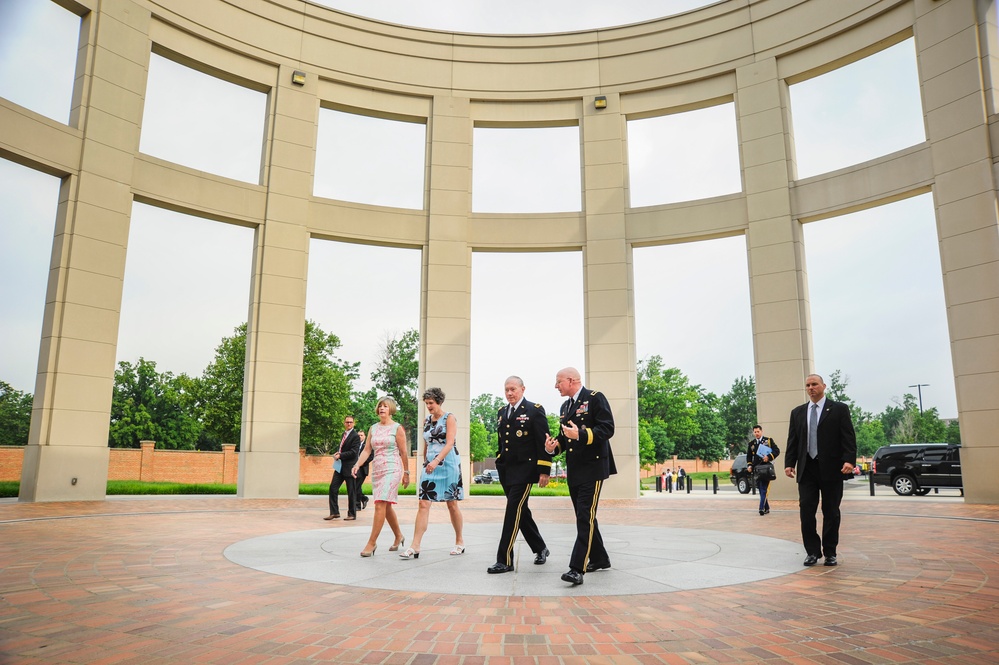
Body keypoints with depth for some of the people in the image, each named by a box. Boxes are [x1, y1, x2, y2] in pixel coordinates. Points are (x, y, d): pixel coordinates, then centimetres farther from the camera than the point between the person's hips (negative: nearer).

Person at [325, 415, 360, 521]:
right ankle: (334, 512, 12)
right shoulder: (344, 434, 15)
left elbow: (353, 452, -17)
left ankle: (352, 514, 11)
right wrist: (337, 453, 1)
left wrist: (340, 455, -17)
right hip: (339, 466, 8)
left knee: (351, 492, 1)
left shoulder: (355, 436, -11)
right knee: (333, 488, 4)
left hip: (349, 467, -8)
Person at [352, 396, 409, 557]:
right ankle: (398, 536, 30)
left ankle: (372, 542, -10)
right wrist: (357, 465, -8)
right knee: (386, 506, 13)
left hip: (392, 470, -6)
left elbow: (403, 452, -1)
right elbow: (366, 450, 8)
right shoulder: (373, 428, 12)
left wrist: (406, 473, 0)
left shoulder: (397, 428, -3)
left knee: (380, 504, -15)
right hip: (376, 470, 6)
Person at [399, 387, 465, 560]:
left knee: (452, 505, 5)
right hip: (430, 465, 5)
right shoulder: (427, 420, 12)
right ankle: (415, 547, -9)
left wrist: (436, 461, -27)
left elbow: (449, 443, -15)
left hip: (448, 464, -4)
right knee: (423, 503, -6)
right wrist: (426, 463, 16)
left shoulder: (449, 418, -4)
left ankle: (460, 541, 22)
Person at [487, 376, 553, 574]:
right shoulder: (501, 413, 14)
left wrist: (544, 470, -13)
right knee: (521, 512, 14)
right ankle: (540, 549, 31)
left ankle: (505, 560, -6)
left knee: (513, 512, -10)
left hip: (524, 470, -7)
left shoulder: (535, 410, -5)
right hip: (506, 471, 7)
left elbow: (543, 442, -9)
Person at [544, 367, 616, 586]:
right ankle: (599, 559, 28)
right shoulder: (565, 407, 17)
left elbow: (607, 429, -17)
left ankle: (577, 568, -15)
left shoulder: (595, 398, -8)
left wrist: (581, 434, -28)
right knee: (583, 517, 14)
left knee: (585, 517, -12)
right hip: (573, 470, 9)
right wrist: (553, 446, -1)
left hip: (592, 468, -9)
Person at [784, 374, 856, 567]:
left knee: (831, 513, 5)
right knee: (806, 511, -3)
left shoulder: (839, 409, 3)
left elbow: (848, 437, -4)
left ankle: (830, 553, 16)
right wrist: (789, 463, 1)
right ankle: (812, 551, 8)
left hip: (831, 469, -2)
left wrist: (849, 460, -17)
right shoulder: (797, 412, 13)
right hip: (806, 469, 3)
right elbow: (792, 441, 11)